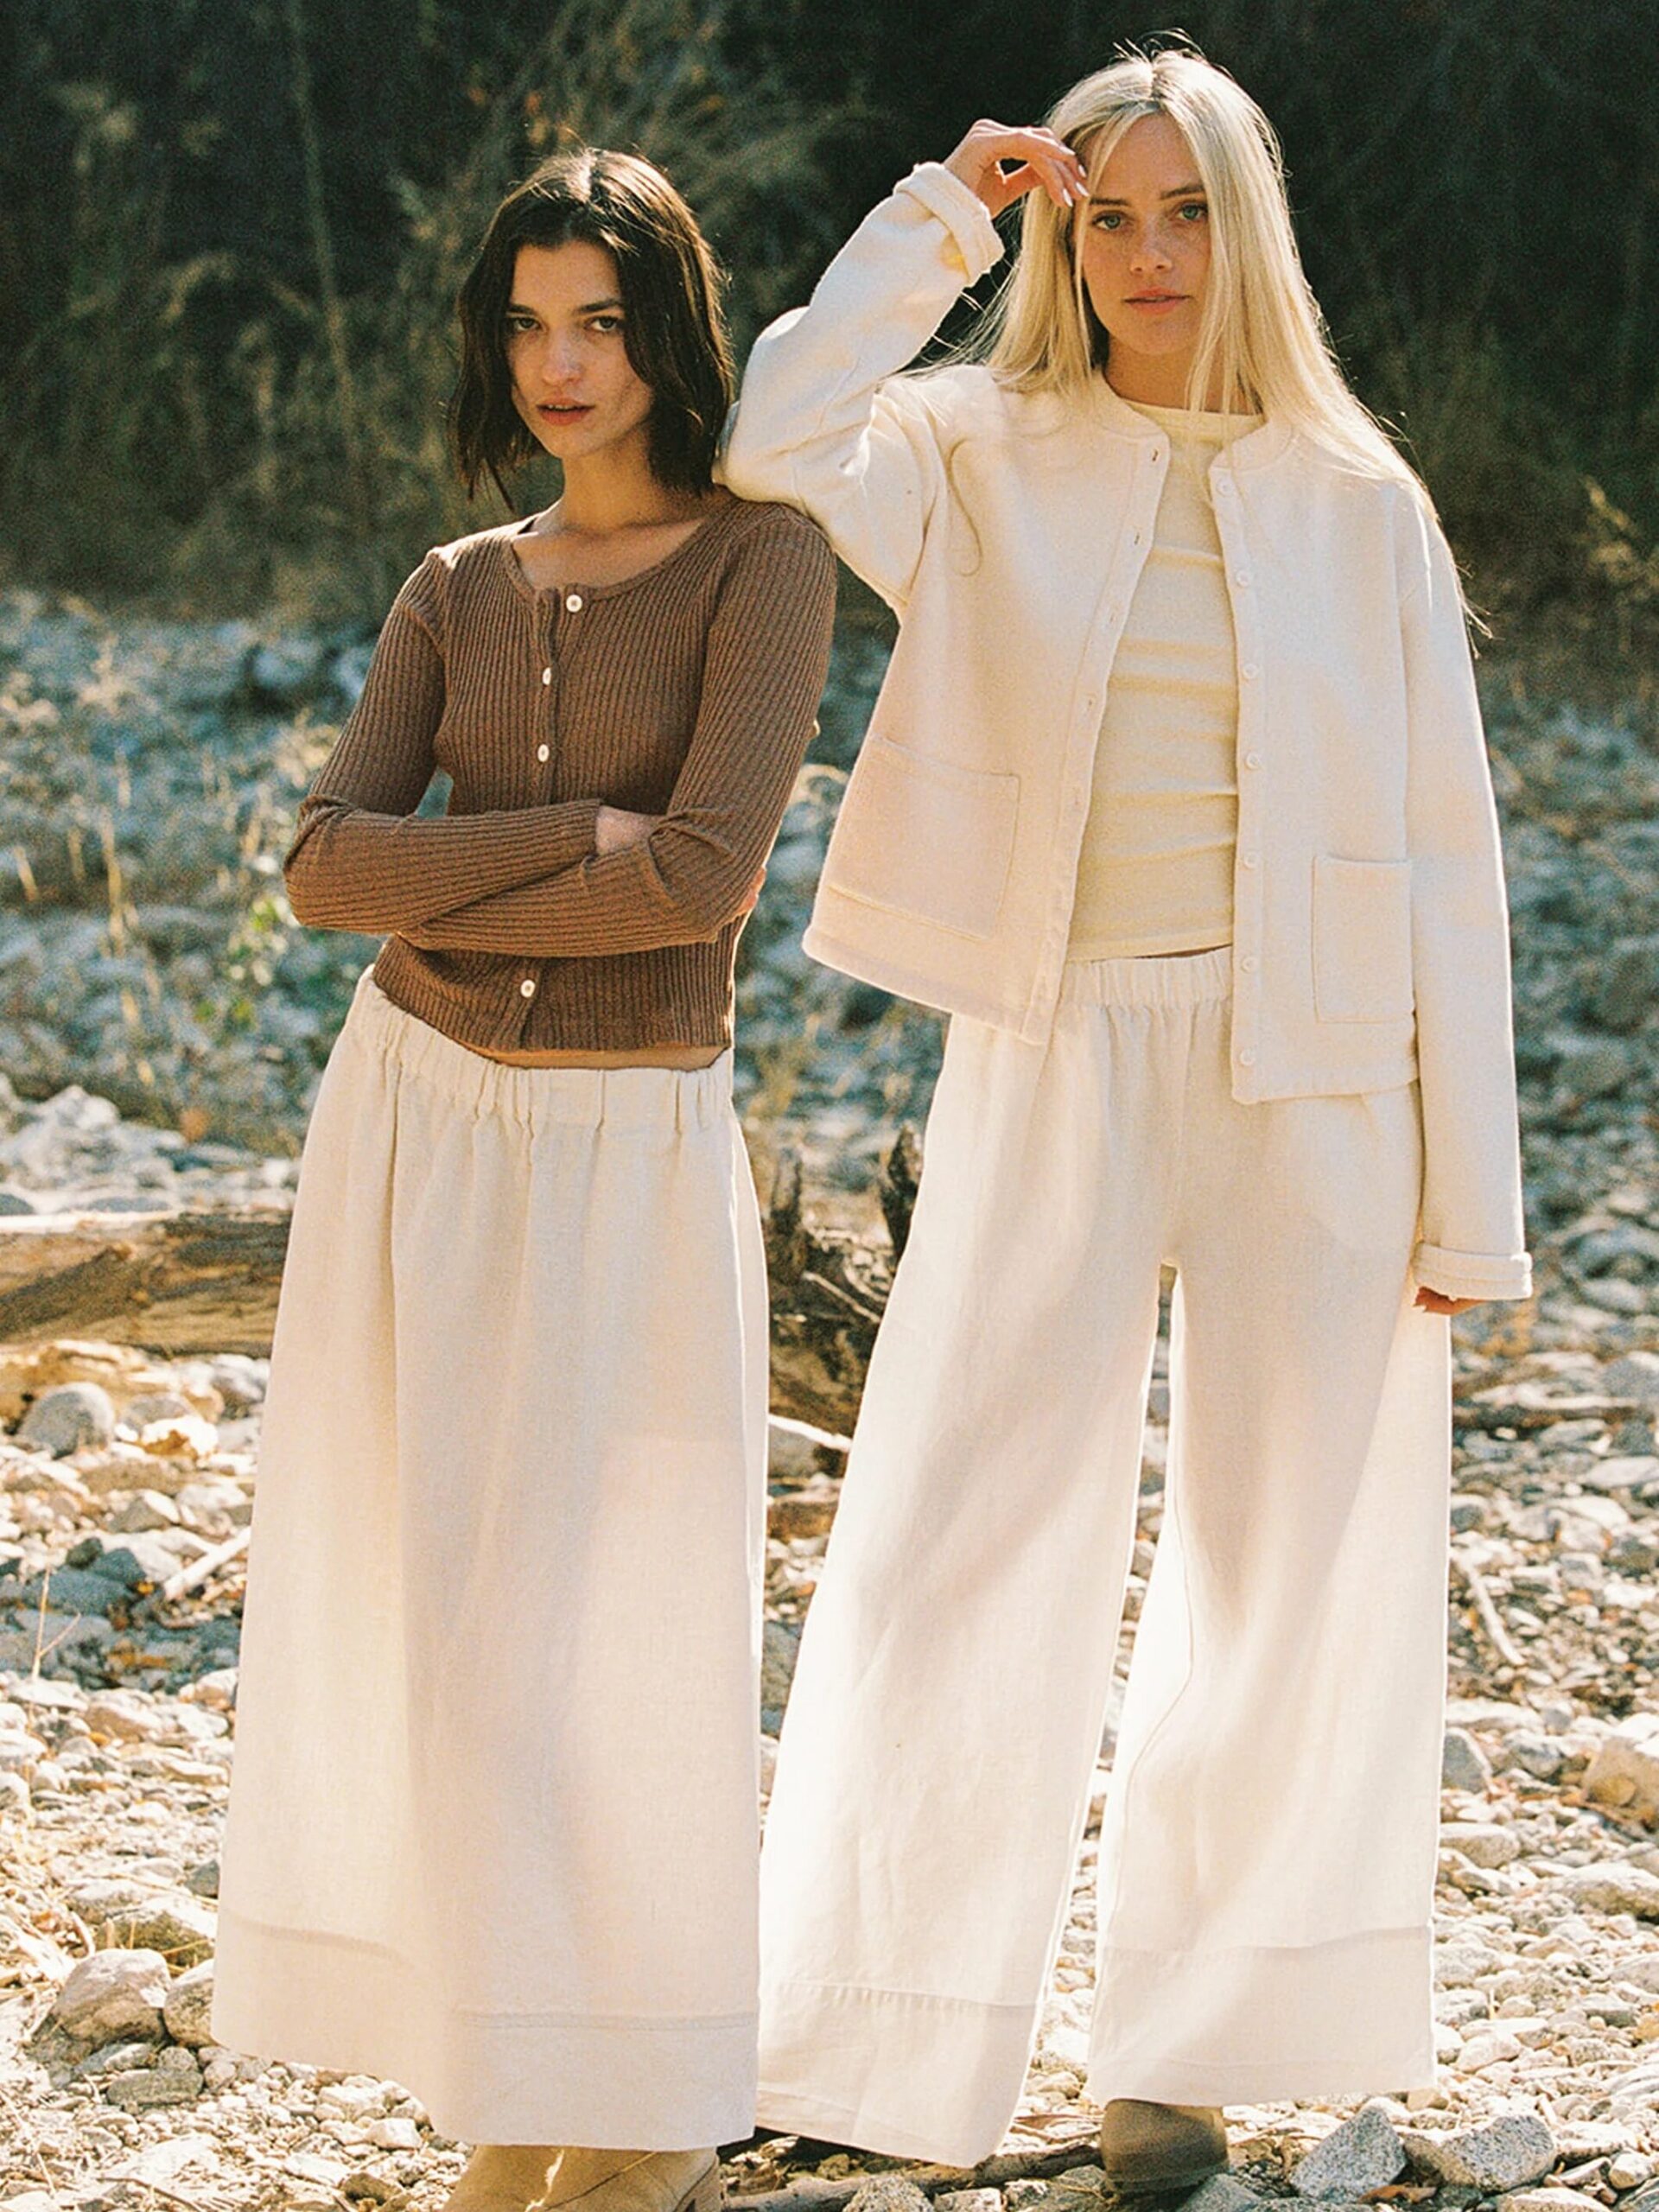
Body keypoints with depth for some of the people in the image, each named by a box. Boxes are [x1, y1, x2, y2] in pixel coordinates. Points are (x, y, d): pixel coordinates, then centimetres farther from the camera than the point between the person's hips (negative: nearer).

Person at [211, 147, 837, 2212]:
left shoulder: (767, 563, -6)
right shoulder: (458, 594, 8)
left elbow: (705, 876, -19)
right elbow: (328, 866, -4)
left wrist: (443, 888, -10)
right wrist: (573, 839, -15)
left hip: (631, 1160, -5)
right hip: (414, 1129, 5)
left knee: (616, 1648, -3)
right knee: (438, 1626, 6)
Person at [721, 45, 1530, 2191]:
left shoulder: (1357, 504, 3)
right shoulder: (981, 466, 3)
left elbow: (1446, 864, 3)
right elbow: (776, 447, -19)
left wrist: (1469, 1196, -1)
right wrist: (940, 216, -10)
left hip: (1308, 1076, 1)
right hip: (1052, 1062, -1)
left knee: (1280, 1569, 6)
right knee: (959, 1551, -2)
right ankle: (857, 2040, 9)